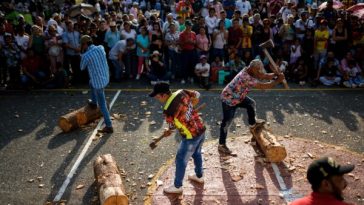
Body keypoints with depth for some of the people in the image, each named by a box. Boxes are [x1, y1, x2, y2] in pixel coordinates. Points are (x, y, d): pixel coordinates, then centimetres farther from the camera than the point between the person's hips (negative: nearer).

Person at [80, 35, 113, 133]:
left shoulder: (86, 56, -18)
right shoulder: (101, 48, -3)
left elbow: (82, 68, 0)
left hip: (98, 82, -7)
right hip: (105, 77, 7)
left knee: (102, 104, 2)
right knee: (91, 83, 36)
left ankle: (109, 126, 8)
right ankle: (94, 102, 50)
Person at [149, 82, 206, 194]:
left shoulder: (168, 109, -25)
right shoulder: (181, 92, -6)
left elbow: (172, 126, -6)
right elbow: (196, 95, 12)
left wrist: (168, 131, 17)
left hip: (191, 137, -8)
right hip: (201, 129, 8)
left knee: (181, 161, 12)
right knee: (196, 154, 30)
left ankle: (177, 186, 30)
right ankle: (199, 176, 52)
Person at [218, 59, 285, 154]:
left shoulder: (251, 72, -4)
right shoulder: (246, 77, -33)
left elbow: (265, 76, 0)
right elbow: (263, 86, -34)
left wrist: (276, 74, -16)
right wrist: (278, 80, -25)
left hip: (237, 97, 10)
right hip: (229, 100, -10)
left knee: (251, 104, 18)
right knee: (226, 122, -2)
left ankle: (252, 125, 36)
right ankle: (221, 145, 8)